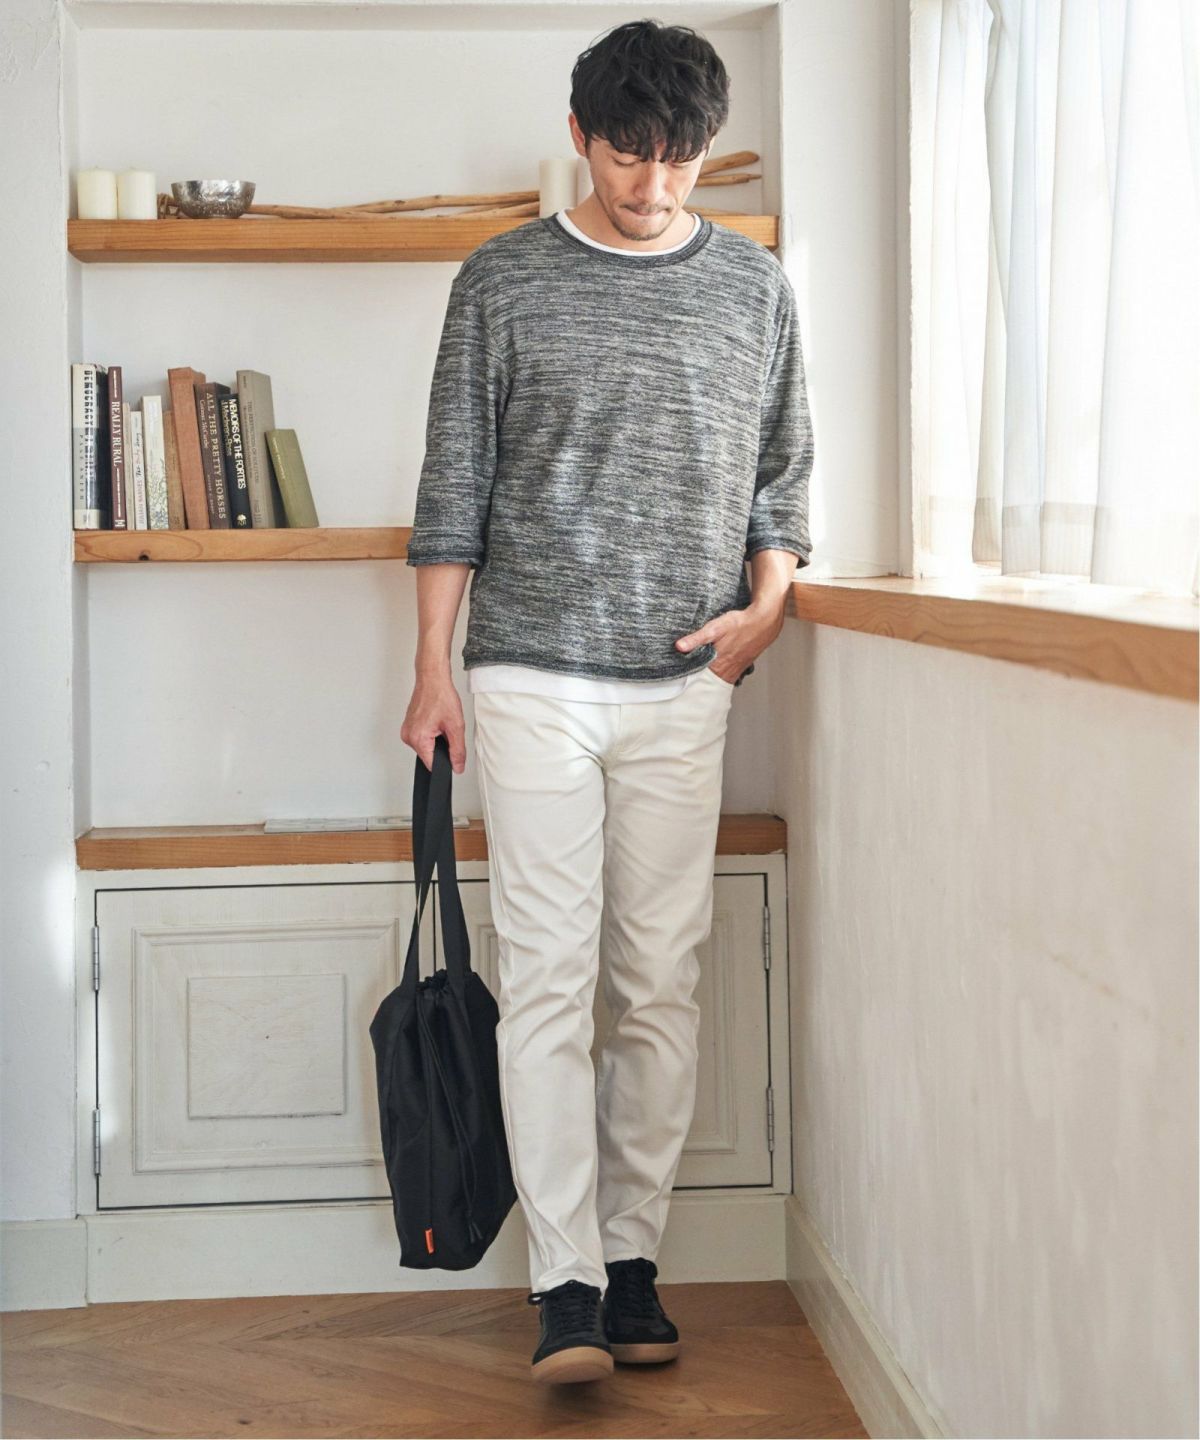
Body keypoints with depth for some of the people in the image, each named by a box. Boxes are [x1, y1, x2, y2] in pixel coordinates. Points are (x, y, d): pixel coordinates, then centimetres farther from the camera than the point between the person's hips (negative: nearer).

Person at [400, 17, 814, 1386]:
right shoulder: (501, 282, 4)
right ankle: (565, 1286, -2)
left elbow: (784, 472, 16)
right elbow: (454, 484, 5)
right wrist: (431, 668, 1)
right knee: (547, 978, -5)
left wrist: (767, 602, -2)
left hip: (684, 685, 2)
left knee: (661, 982, 5)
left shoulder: (755, 287, 9)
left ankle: (632, 1259, 15)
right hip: (531, 677, -2)